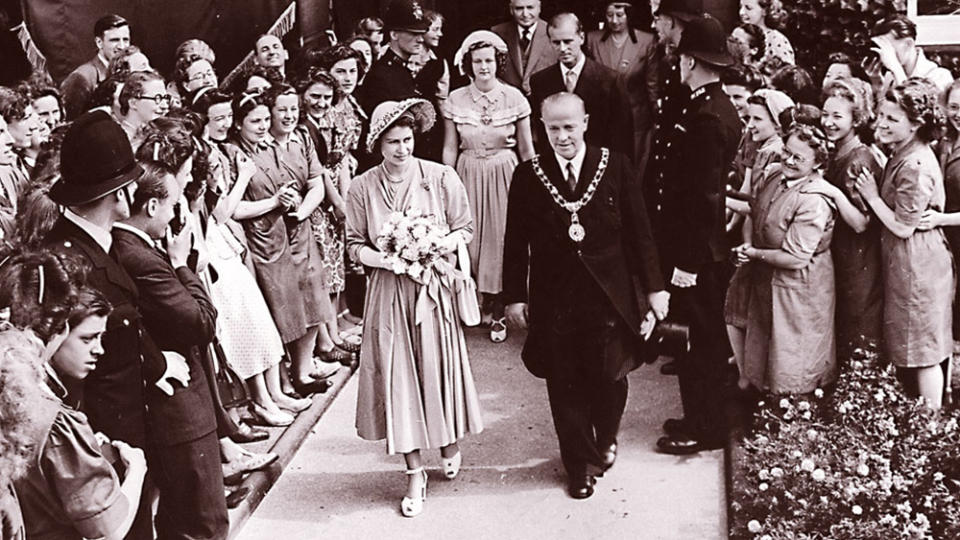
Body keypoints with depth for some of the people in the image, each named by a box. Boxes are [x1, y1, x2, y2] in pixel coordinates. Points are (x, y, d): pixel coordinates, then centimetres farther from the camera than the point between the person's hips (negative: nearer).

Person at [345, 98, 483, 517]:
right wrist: (382, 258, -15)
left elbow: (465, 229, 2)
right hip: (388, 293, 1)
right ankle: (415, 474, 13)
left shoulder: (441, 178, -6)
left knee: (439, 367, 8)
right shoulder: (362, 188, -3)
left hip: (433, 289, -1)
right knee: (397, 376, 3)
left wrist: (442, 244, -17)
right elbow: (355, 246, 4)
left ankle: (450, 443, 37)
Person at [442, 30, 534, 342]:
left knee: (502, 240, 2)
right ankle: (489, 306, 20)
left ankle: (498, 313, 14)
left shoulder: (513, 97, -4)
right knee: (471, 239, 2)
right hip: (469, 176, 1)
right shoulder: (455, 100, -1)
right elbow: (449, 149, 4)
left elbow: (526, 147, 2)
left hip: (504, 175, -1)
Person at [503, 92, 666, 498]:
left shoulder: (616, 167, -2)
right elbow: (516, 243, 3)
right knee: (565, 386, 9)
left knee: (609, 377, 9)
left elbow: (639, 232, 1)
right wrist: (514, 296, 2)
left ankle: (606, 439, 41)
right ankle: (582, 464, 28)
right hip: (554, 299, 1)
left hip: (608, 296, 0)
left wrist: (654, 287, 0)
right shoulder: (528, 175, -1)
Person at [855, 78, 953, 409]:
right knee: (906, 351, 19)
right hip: (903, 263, 10)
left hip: (917, 266, -10)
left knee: (923, 352, 1)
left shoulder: (915, 166, -24)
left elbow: (903, 227, -21)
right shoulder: (901, 155, 7)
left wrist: (872, 196, -13)